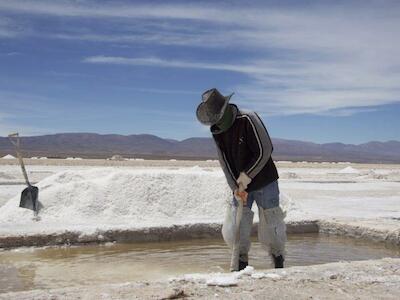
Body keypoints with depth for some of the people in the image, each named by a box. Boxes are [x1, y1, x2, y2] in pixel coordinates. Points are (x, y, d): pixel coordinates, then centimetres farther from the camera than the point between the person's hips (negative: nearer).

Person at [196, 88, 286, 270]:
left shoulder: (248, 120, -17)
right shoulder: (217, 132, 1)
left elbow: (264, 151, -20)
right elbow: (225, 164, 1)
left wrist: (245, 177, -20)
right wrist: (235, 188, -10)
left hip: (264, 182, -5)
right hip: (240, 186, 5)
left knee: (270, 224, 1)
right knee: (238, 225, 1)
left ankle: (278, 260, 20)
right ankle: (241, 264, 12)